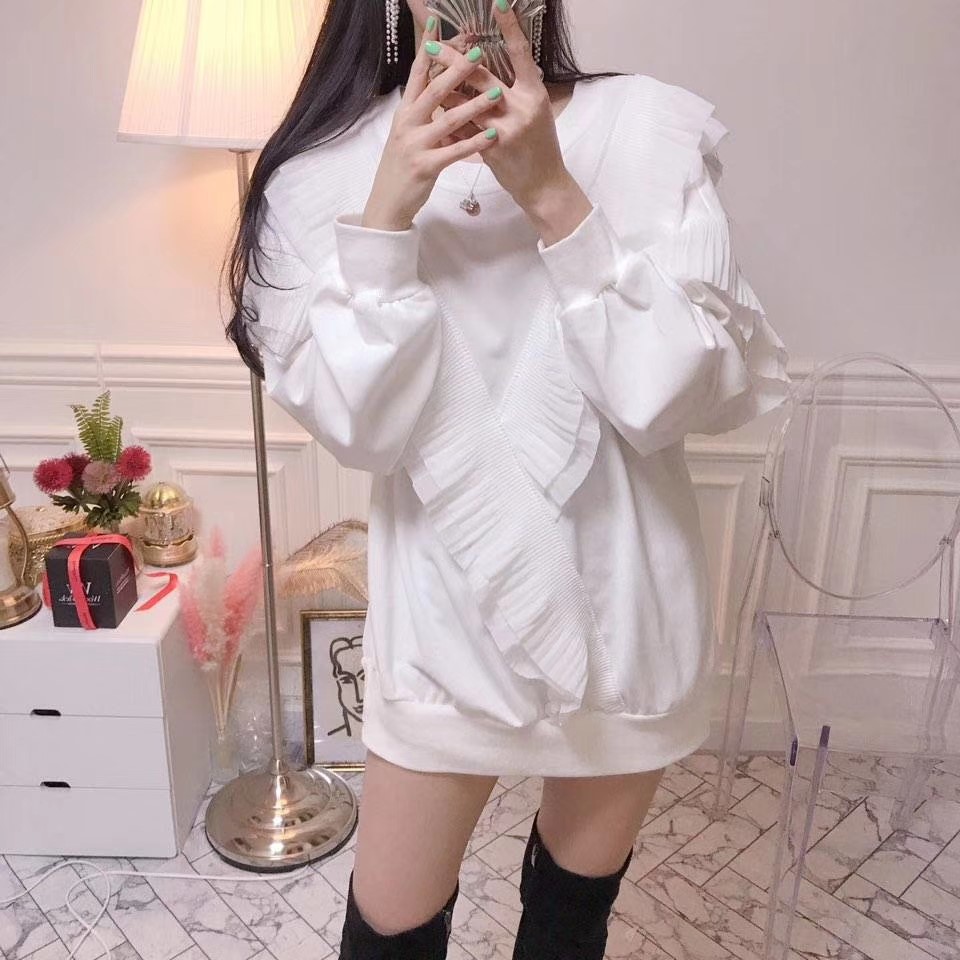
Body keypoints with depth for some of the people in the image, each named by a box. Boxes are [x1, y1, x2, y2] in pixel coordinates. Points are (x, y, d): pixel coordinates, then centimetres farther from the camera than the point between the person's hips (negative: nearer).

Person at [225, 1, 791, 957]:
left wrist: (554, 196, -25)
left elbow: (678, 396, -17)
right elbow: (358, 429, -14)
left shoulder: (656, 129, -9)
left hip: (621, 600, 1)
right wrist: (387, 210, -24)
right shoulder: (326, 171, -6)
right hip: (444, 609, 0)